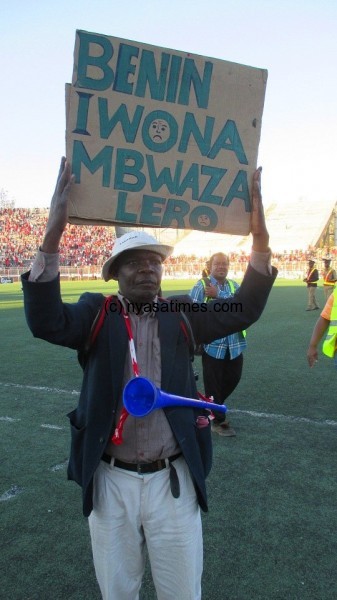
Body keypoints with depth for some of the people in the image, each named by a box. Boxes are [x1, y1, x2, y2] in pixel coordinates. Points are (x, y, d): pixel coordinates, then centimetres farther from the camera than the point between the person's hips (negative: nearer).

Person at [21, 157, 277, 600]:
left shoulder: (181, 315, 0)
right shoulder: (97, 313, -5)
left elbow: (243, 312, -9)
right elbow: (46, 322, -23)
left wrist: (260, 238, -21)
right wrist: (53, 235, -33)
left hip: (173, 481, 1)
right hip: (110, 483, 0)